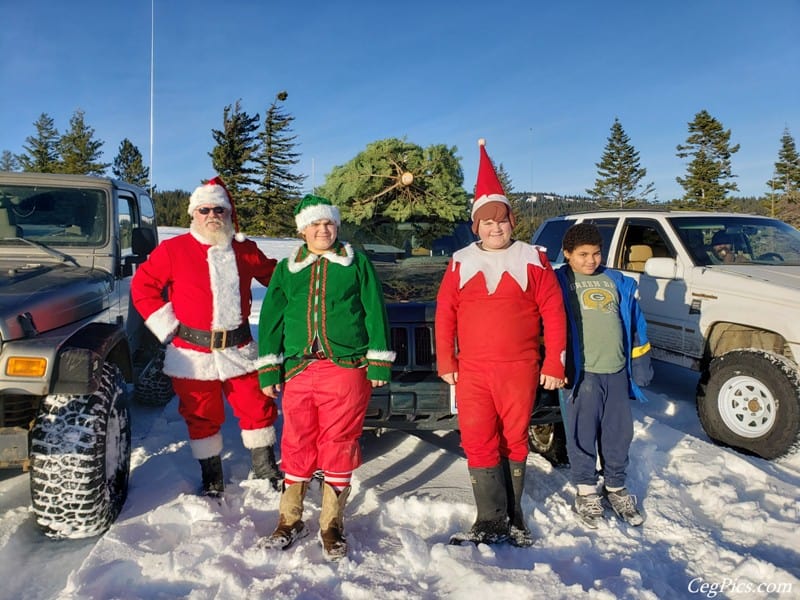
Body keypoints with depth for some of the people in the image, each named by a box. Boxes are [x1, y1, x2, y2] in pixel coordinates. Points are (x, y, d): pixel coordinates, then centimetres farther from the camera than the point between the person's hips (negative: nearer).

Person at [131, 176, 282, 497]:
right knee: (201, 416, 10)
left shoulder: (245, 250, 6)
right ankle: (212, 479, 29)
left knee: (258, 408, 6)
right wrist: (168, 325, -5)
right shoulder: (173, 250, -3)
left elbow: (274, 275, 20)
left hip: (239, 350, 2)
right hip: (193, 354, -2)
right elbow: (142, 286, -1)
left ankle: (266, 468, 27)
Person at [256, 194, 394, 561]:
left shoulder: (357, 263, 6)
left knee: (339, 443, 2)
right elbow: (270, 320, 12)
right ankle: (290, 521, 23)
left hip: (347, 367, -2)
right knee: (297, 444, 6)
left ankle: (331, 525, 17)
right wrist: (268, 369, 6)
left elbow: (375, 313, 3)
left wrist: (379, 364, -2)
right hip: (298, 369, 2)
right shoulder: (286, 269, 13)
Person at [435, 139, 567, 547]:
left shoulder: (532, 259, 2)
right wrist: (445, 360, 2)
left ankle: (513, 517, 26)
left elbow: (553, 312, 1)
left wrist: (554, 362, -3)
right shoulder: (461, 262, 6)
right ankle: (490, 522, 13)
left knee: (514, 441, 10)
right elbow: (445, 313, 6)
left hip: (519, 370, -1)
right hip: (472, 371, 1)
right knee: (478, 444, 1)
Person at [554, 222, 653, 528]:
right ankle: (586, 492, 21)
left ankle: (616, 488, 31)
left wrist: (641, 363, 12)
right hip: (581, 373, -4)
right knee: (582, 434, 4)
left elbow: (635, 323, 16)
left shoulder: (619, 283, 13)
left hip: (617, 371, 4)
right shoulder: (560, 282, 0)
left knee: (619, 433, 13)